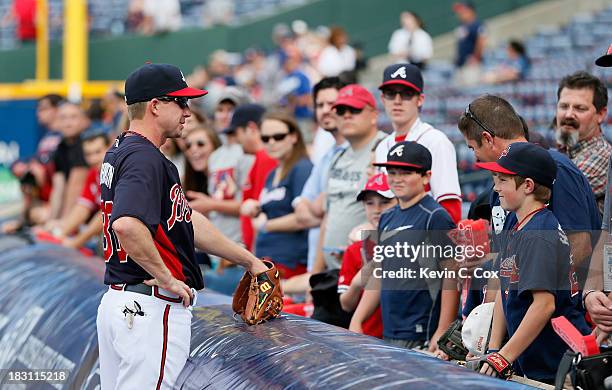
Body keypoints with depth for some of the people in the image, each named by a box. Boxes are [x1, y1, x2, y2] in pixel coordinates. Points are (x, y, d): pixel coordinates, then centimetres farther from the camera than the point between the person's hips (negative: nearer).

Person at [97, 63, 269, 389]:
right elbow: (127, 225, -33)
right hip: (152, 308, -11)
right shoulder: (145, 158, -15)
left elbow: (188, 221, 24)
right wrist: (167, 278, -19)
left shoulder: (121, 152, 18)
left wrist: (248, 260, 27)